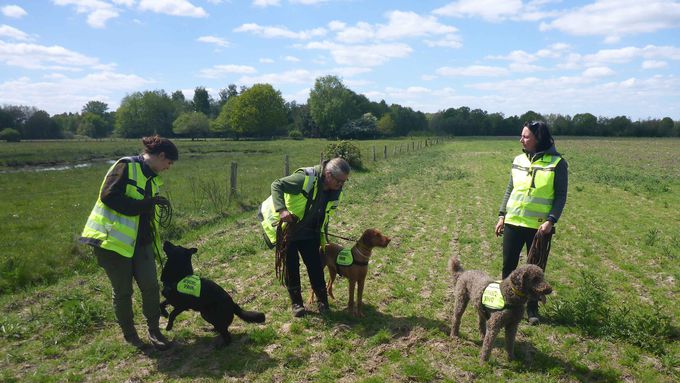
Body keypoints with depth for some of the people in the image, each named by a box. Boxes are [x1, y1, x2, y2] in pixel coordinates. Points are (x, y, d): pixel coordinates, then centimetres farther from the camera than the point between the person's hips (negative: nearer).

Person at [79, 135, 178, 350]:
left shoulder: (152, 177, 15)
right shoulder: (126, 166, -11)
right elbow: (108, 196, -22)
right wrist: (144, 204, -23)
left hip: (141, 242, 7)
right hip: (115, 240, -7)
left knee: (150, 286, -1)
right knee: (123, 291, 6)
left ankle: (154, 331, 16)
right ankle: (129, 334, 25)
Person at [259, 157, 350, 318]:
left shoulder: (336, 192, -6)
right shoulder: (306, 178, -28)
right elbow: (276, 185, -27)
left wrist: (324, 240, 12)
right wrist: (282, 209, -40)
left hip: (308, 233, 5)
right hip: (286, 230, -5)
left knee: (315, 266, 3)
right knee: (291, 267, 4)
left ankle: (323, 301, 19)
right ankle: (296, 303, 19)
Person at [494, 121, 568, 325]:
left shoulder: (557, 163, -7)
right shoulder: (519, 160, 6)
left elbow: (561, 196, -6)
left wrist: (551, 220, -17)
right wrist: (502, 215, 7)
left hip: (539, 226, -4)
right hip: (513, 223, 4)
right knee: (508, 265, 10)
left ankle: (532, 308, 25)